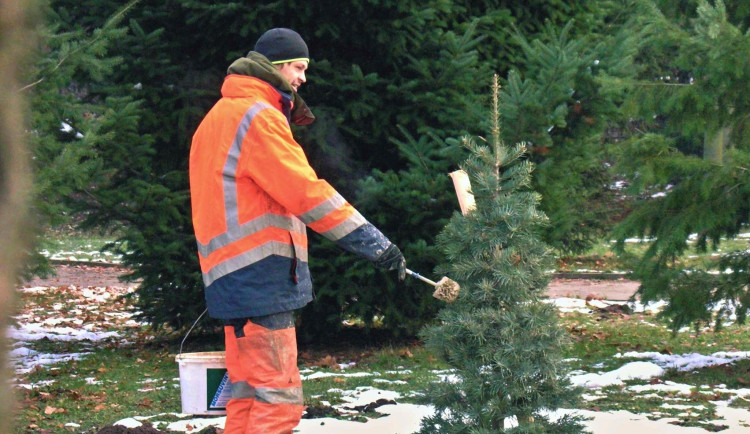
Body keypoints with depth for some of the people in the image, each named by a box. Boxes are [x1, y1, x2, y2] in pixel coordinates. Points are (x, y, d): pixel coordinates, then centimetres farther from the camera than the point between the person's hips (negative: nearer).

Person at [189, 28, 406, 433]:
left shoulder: (222, 116, 21)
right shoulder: (257, 116, -12)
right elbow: (307, 193, -18)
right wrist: (374, 243, -18)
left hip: (233, 274, 11)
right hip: (258, 274, -11)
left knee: (249, 394, 13)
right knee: (279, 399, -13)